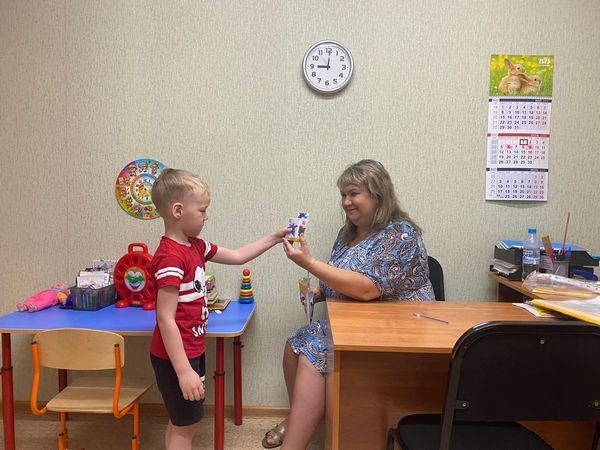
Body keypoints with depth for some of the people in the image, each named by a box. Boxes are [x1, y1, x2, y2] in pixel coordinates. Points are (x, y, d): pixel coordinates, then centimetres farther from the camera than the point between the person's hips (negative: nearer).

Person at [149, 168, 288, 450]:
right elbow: (165, 319, -26)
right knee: (186, 426, 7)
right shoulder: (170, 257, -25)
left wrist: (273, 239, 11)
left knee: (180, 422, 22)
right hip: (176, 358, -9)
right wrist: (183, 371, -26)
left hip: (193, 351, 9)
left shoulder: (195, 246, 3)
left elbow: (236, 256, 16)